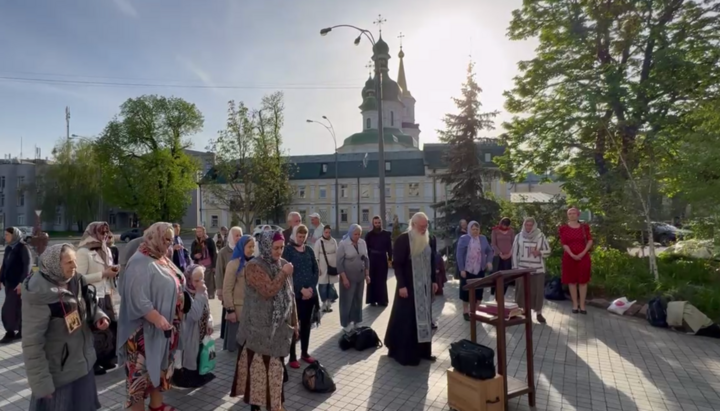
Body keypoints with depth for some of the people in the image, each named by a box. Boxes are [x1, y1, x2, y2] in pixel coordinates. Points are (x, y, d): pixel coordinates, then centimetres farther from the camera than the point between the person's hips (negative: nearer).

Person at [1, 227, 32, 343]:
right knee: (17, 308, 10)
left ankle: (10, 333, 3)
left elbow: (28, 265, -16)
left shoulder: (23, 247, -11)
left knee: (9, 308, -6)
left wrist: (22, 282, -20)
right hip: (9, 282, 7)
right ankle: (20, 331, 17)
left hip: (19, 283, -7)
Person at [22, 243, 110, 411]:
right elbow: (32, 344, -21)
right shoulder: (39, 297, -25)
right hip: (58, 373, -7)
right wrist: (41, 383, -17)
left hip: (83, 362, 7)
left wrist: (99, 316, -9)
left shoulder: (74, 281, -4)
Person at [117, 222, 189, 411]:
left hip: (167, 325, 10)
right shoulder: (141, 262, -20)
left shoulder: (163, 259, 7)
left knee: (160, 364, 21)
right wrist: (158, 319, -29)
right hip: (146, 328, -9)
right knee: (143, 368, 3)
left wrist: (182, 304, 7)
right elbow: (137, 297, -26)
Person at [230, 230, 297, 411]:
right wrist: (283, 274, -18)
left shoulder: (283, 264, 4)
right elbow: (268, 291, -28)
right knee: (258, 366, 8)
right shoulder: (254, 266, -14)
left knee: (275, 366, 15)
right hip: (259, 327, -5)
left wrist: (294, 323, 12)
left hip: (279, 327, 5)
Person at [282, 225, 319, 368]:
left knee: (307, 324, 13)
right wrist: (301, 289, -16)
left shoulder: (309, 250, 9)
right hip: (295, 294, -4)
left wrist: (311, 288, -7)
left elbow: (316, 270, 7)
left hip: (311, 293, 5)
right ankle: (292, 357, 14)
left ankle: (304, 353, 27)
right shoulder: (288, 250, -4)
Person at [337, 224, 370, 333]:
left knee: (358, 299, 12)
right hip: (348, 277, -5)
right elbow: (339, 262, -13)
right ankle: (346, 324, 15)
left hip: (360, 277, 5)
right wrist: (344, 278, -16)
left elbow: (366, 259, 9)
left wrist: (367, 274, 6)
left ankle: (355, 322, 24)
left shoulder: (363, 243, 1)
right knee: (347, 300, 3)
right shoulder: (343, 244, -12)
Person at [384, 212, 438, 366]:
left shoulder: (430, 239, 4)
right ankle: (405, 353, 13)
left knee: (424, 317, 12)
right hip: (408, 286, -6)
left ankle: (423, 350, 24)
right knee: (407, 319, 1)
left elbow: (432, 261, 13)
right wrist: (401, 285, -17)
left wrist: (434, 280, 9)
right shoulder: (402, 240, -13)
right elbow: (397, 264, -13)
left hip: (425, 285, 6)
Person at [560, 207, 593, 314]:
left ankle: (582, 305, 11)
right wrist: (572, 254, -16)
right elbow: (564, 243, -4)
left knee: (583, 281, 4)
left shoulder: (584, 227, 6)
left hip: (583, 257, 1)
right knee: (572, 280, 3)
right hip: (569, 257, -1)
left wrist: (583, 253, -11)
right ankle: (575, 304, 12)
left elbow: (590, 241, 1)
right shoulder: (564, 228, 2)